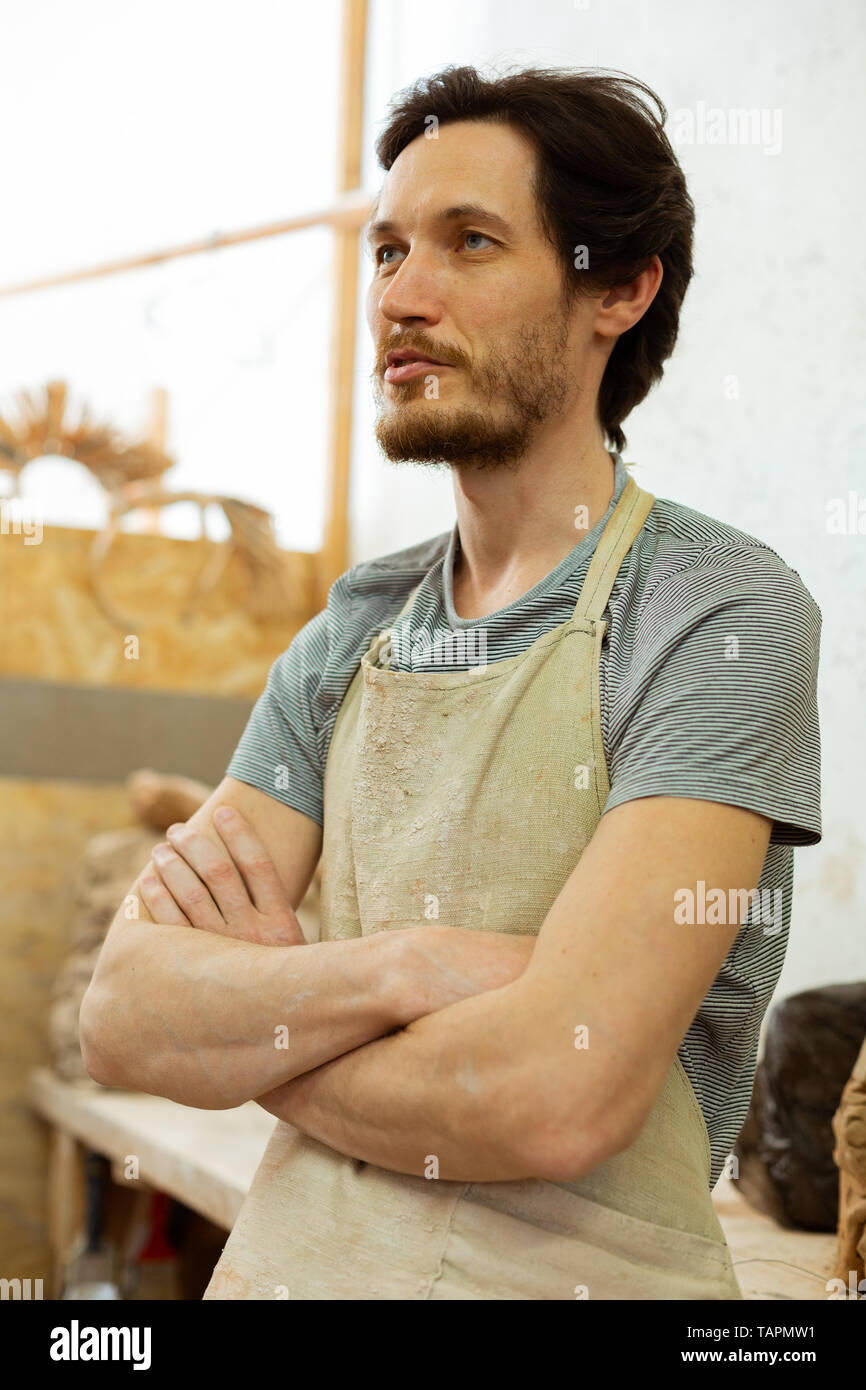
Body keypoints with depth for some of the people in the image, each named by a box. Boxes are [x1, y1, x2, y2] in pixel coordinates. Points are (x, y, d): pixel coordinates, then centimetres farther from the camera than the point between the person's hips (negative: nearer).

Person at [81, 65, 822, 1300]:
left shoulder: (722, 613, -15)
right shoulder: (351, 634, 2)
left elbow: (558, 1096, -25)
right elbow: (121, 1015, -6)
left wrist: (237, 1019, -10)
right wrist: (400, 968, -23)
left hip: (571, 1271, -5)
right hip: (283, 1261, 5)